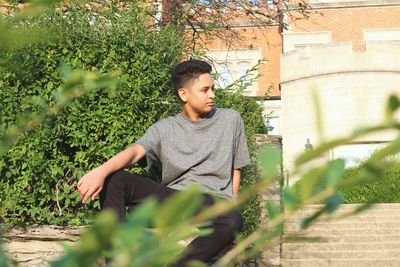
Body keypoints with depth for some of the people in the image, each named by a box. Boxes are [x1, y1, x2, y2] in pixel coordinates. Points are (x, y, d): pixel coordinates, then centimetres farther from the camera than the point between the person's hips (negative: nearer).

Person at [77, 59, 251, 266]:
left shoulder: (231, 120, 11)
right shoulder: (164, 129, 8)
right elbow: (135, 151, -10)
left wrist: (229, 208, 5)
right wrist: (101, 170, -30)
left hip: (214, 202, -1)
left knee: (233, 221, -39)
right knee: (112, 178, -19)